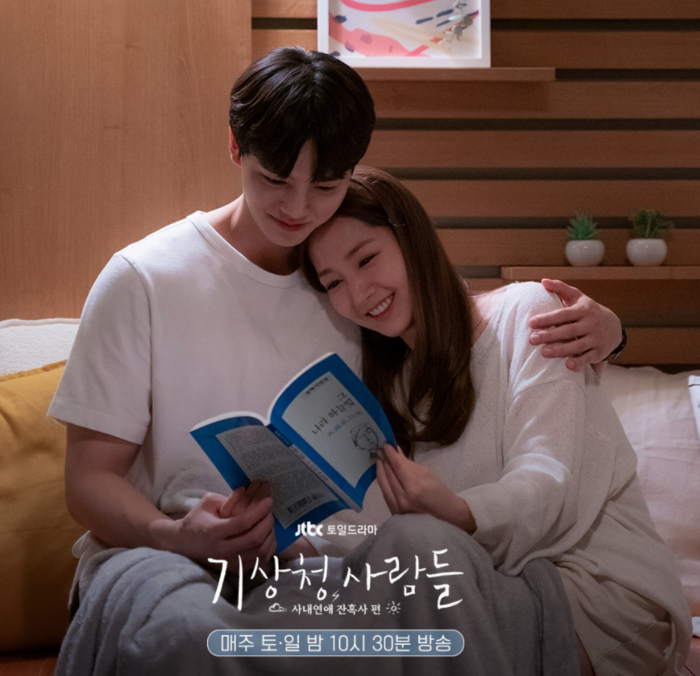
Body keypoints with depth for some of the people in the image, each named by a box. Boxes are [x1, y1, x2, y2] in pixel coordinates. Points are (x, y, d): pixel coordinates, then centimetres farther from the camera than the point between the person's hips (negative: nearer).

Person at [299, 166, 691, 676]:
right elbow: (372, 518, 1)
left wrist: (459, 514, -35)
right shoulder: (387, 385, 16)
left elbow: (547, 484, -14)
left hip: (602, 580, -4)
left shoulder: (527, 313, -2)